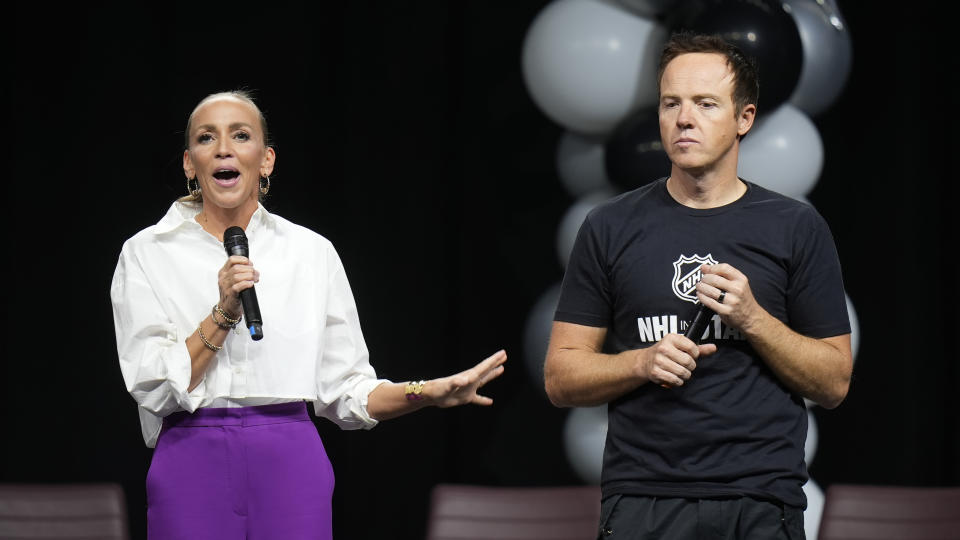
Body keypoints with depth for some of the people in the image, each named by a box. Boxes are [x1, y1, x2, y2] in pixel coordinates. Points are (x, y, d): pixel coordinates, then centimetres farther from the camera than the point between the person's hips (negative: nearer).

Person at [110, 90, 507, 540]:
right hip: (192, 466, -1)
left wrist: (433, 392, -5)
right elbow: (154, 389, -6)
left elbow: (345, 391, 9)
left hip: (289, 468, 1)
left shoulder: (312, 252, 7)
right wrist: (223, 314, -17)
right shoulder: (147, 253, 3)